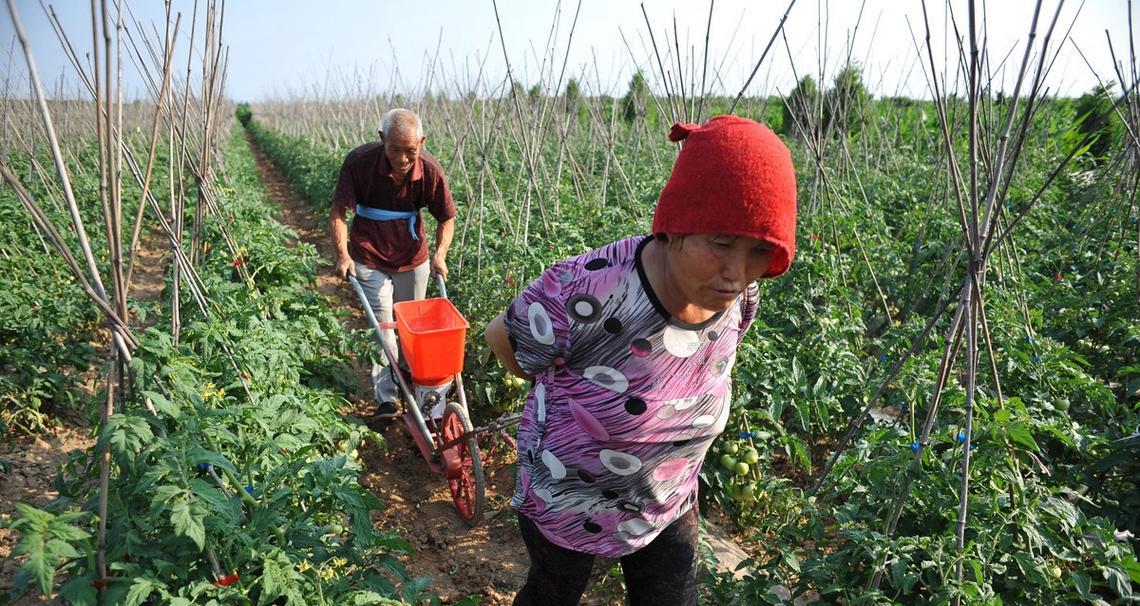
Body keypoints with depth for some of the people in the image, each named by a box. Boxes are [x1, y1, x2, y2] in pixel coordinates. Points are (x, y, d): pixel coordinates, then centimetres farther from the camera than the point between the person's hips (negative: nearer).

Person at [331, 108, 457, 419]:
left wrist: (440, 254, -21)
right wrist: (342, 253, -26)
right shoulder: (359, 161, -24)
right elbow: (337, 212, -15)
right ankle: (386, 398, 4)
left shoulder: (430, 170, -19)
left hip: (413, 258, 2)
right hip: (370, 258, -2)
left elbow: (446, 218, -6)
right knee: (381, 325, -5)